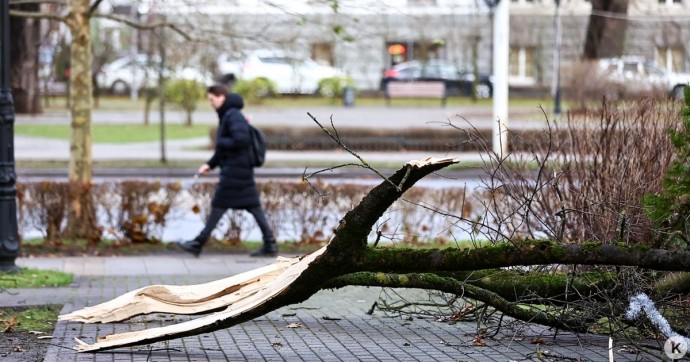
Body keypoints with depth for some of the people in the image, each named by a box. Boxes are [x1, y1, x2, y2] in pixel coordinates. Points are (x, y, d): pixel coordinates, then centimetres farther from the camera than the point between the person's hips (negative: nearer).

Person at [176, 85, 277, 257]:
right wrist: (210, 164, 12)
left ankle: (198, 244, 1)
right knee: (253, 206, 7)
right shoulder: (226, 116, 18)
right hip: (243, 170, 10)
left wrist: (220, 142, -11)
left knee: (219, 206, -4)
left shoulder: (234, 116, -13)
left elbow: (240, 141, -26)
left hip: (235, 170, -10)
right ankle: (270, 244, 6)